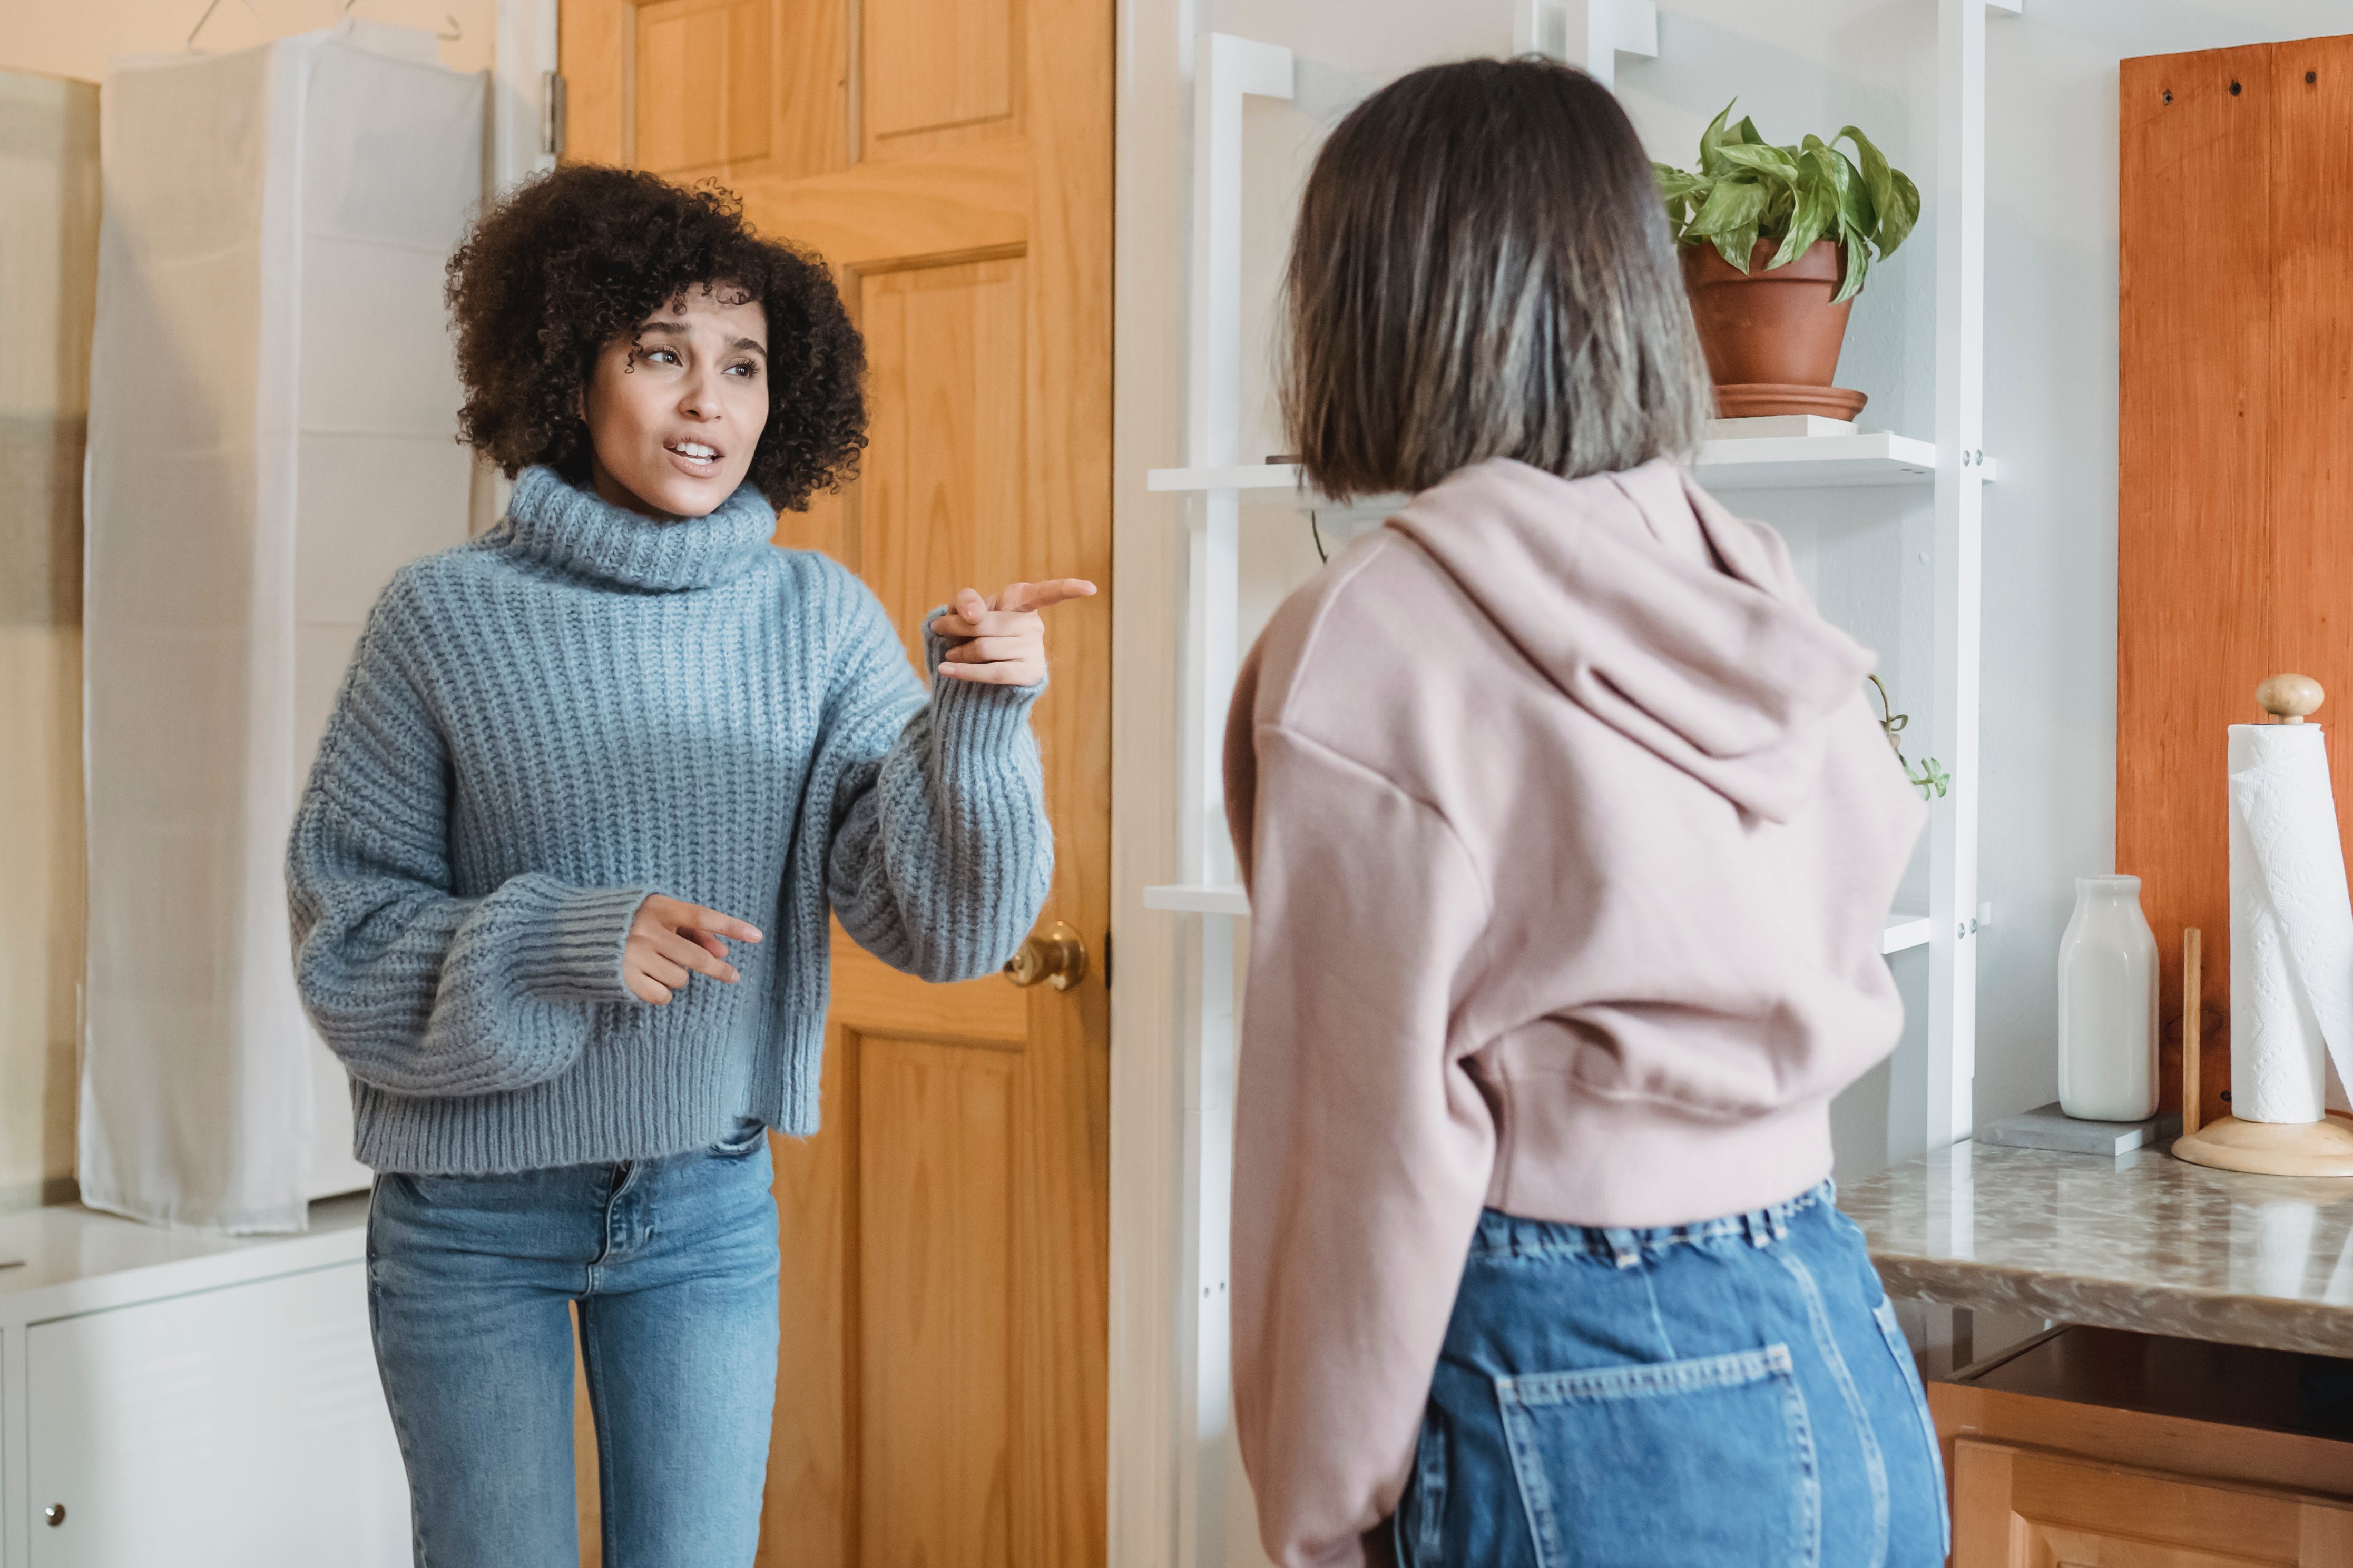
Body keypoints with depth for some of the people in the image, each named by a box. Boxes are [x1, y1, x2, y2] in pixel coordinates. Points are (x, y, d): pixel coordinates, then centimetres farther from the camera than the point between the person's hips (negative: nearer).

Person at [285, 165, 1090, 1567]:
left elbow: (939, 918, -13)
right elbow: (347, 928, -7)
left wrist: (981, 718, -30)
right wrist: (563, 942, -23)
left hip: (710, 1200, 1)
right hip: (474, 1205, -1)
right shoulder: (448, 617, -10)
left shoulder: (817, 618, -6)